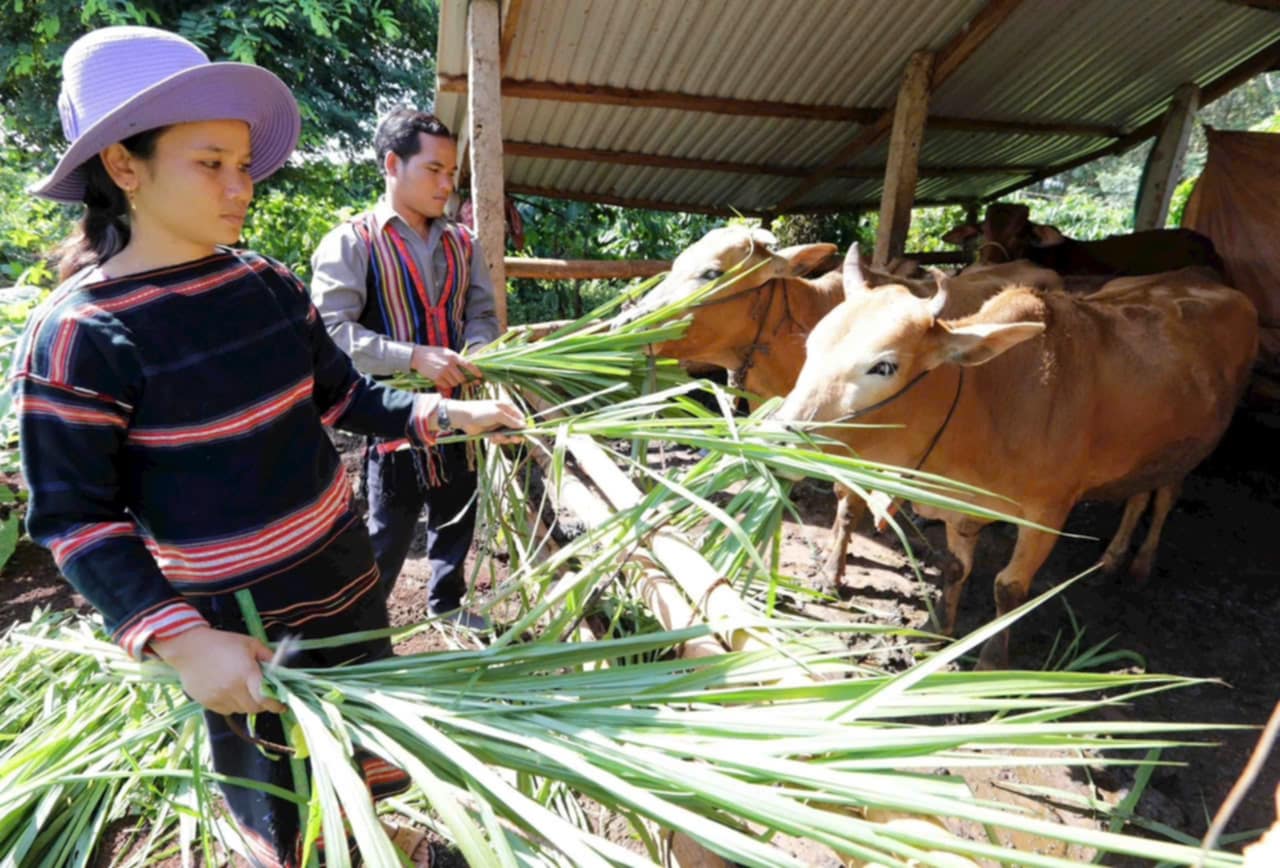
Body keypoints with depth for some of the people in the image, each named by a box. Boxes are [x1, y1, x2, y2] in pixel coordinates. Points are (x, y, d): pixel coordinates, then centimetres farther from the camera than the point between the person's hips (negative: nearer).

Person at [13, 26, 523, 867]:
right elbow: (76, 517, -17)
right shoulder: (78, 336, -20)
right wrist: (180, 640, -27)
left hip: (345, 572, 6)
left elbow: (344, 396, 6)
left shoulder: (272, 285, -3)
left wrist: (444, 413, -7)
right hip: (234, 619, -5)